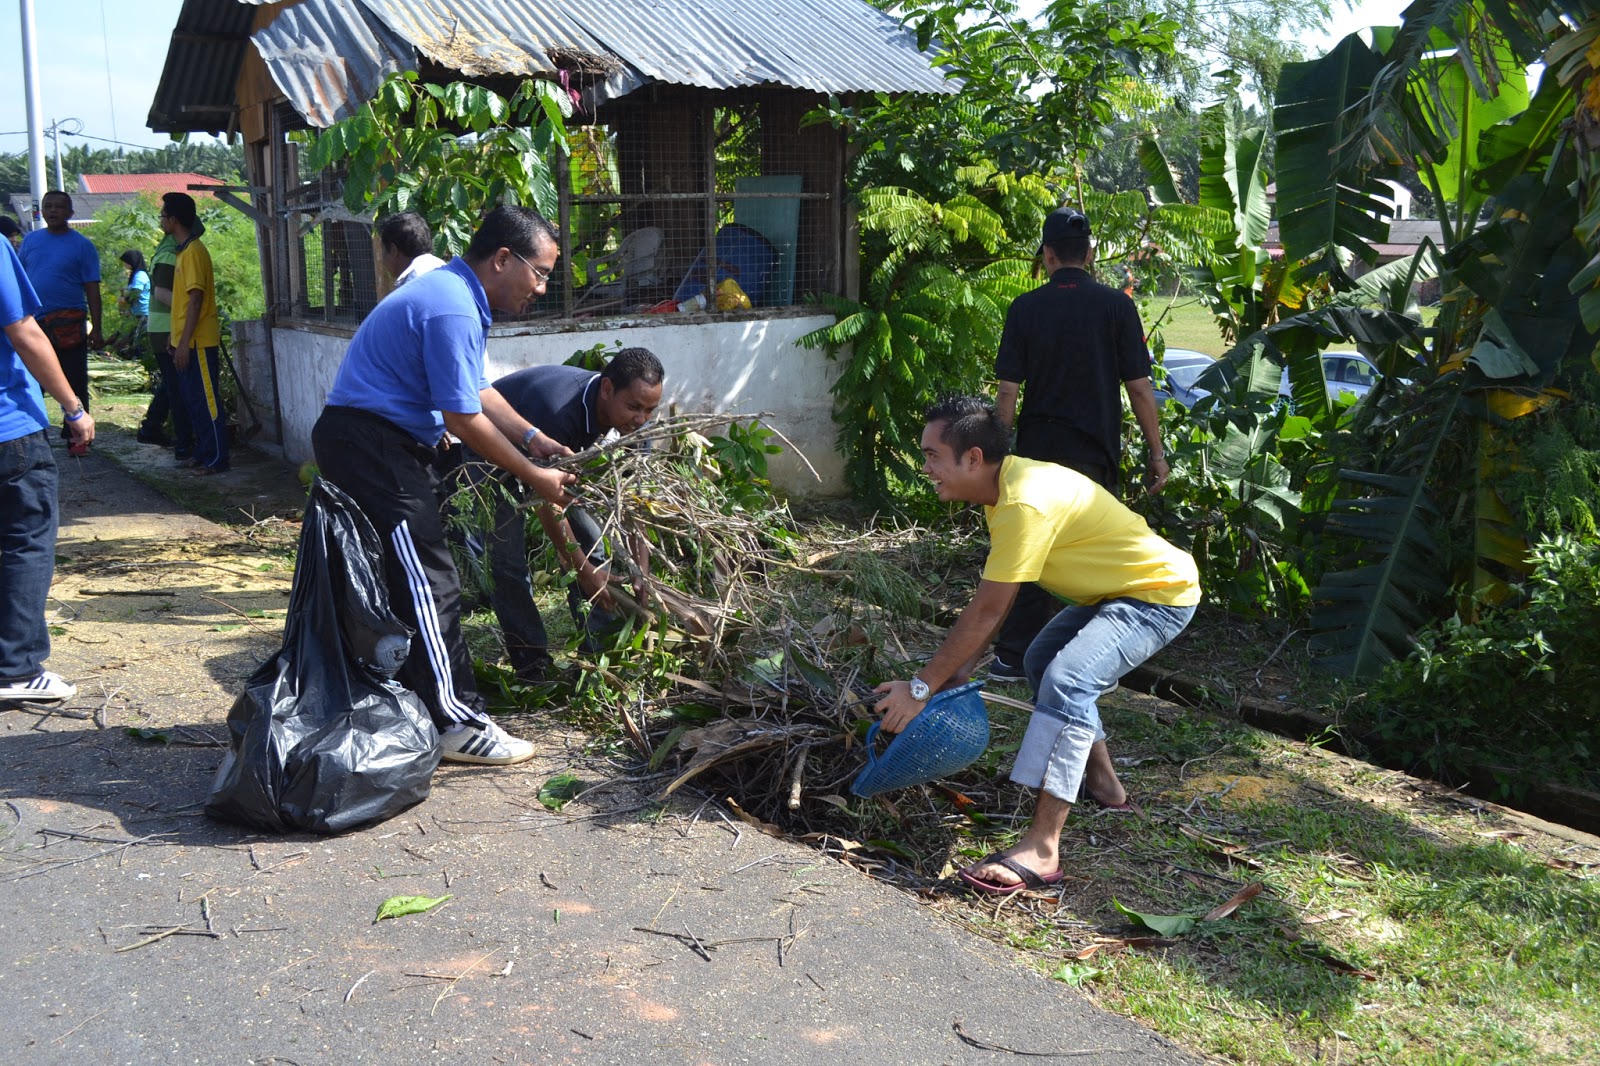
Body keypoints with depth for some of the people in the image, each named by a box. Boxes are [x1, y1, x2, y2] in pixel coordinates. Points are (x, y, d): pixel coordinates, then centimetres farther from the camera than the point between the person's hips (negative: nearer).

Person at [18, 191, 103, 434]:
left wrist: (96, 329, -8)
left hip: (69, 324, -4)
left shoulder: (82, 245, -1)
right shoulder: (30, 241, 10)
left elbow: (92, 289, -3)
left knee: (74, 383, 2)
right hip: (33, 323, 4)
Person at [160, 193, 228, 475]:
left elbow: (196, 298, -20)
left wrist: (184, 342, -21)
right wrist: (176, 339, 21)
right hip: (187, 341, 10)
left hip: (198, 342, -10)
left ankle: (216, 459, -1)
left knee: (206, 401, -5)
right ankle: (203, 453, 21)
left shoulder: (193, 251, -15)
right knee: (193, 400, 14)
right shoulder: (183, 250, 15)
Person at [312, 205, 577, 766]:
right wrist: (533, 476, -11)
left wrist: (533, 438, 12)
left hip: (382, 443, 11)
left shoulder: (456, 294, 13)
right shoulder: (451, 309, -21)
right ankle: (456, 724, -3)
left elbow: (476, 388, 21)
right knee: (429, 583, -8)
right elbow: (463, 417, -20)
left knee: (410, 579, 16)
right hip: (369, 442, -11)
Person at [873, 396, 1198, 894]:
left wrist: (922, 686, -22)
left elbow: (985, 612, -28)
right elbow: (994, 600, 6)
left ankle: (1041, 849, -31)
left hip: (1160, 594, -11)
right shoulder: (1007, 481, 0)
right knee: (1041, 662, 24)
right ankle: (1103, 783, 38)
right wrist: (962, 666, 2)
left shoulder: (1024, 505, -31)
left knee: (1066, 681, -28)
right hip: (1116, 589, 11)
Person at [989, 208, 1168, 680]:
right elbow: (1139, 388, -5)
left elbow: (1007, 390, -4)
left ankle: (1013, 655, 11)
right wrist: (1156, 451, 3)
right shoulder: (1115, 305, -4)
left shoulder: (1025, 308, -2)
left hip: (1037, 447, 1)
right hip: (1097, 451, -1)